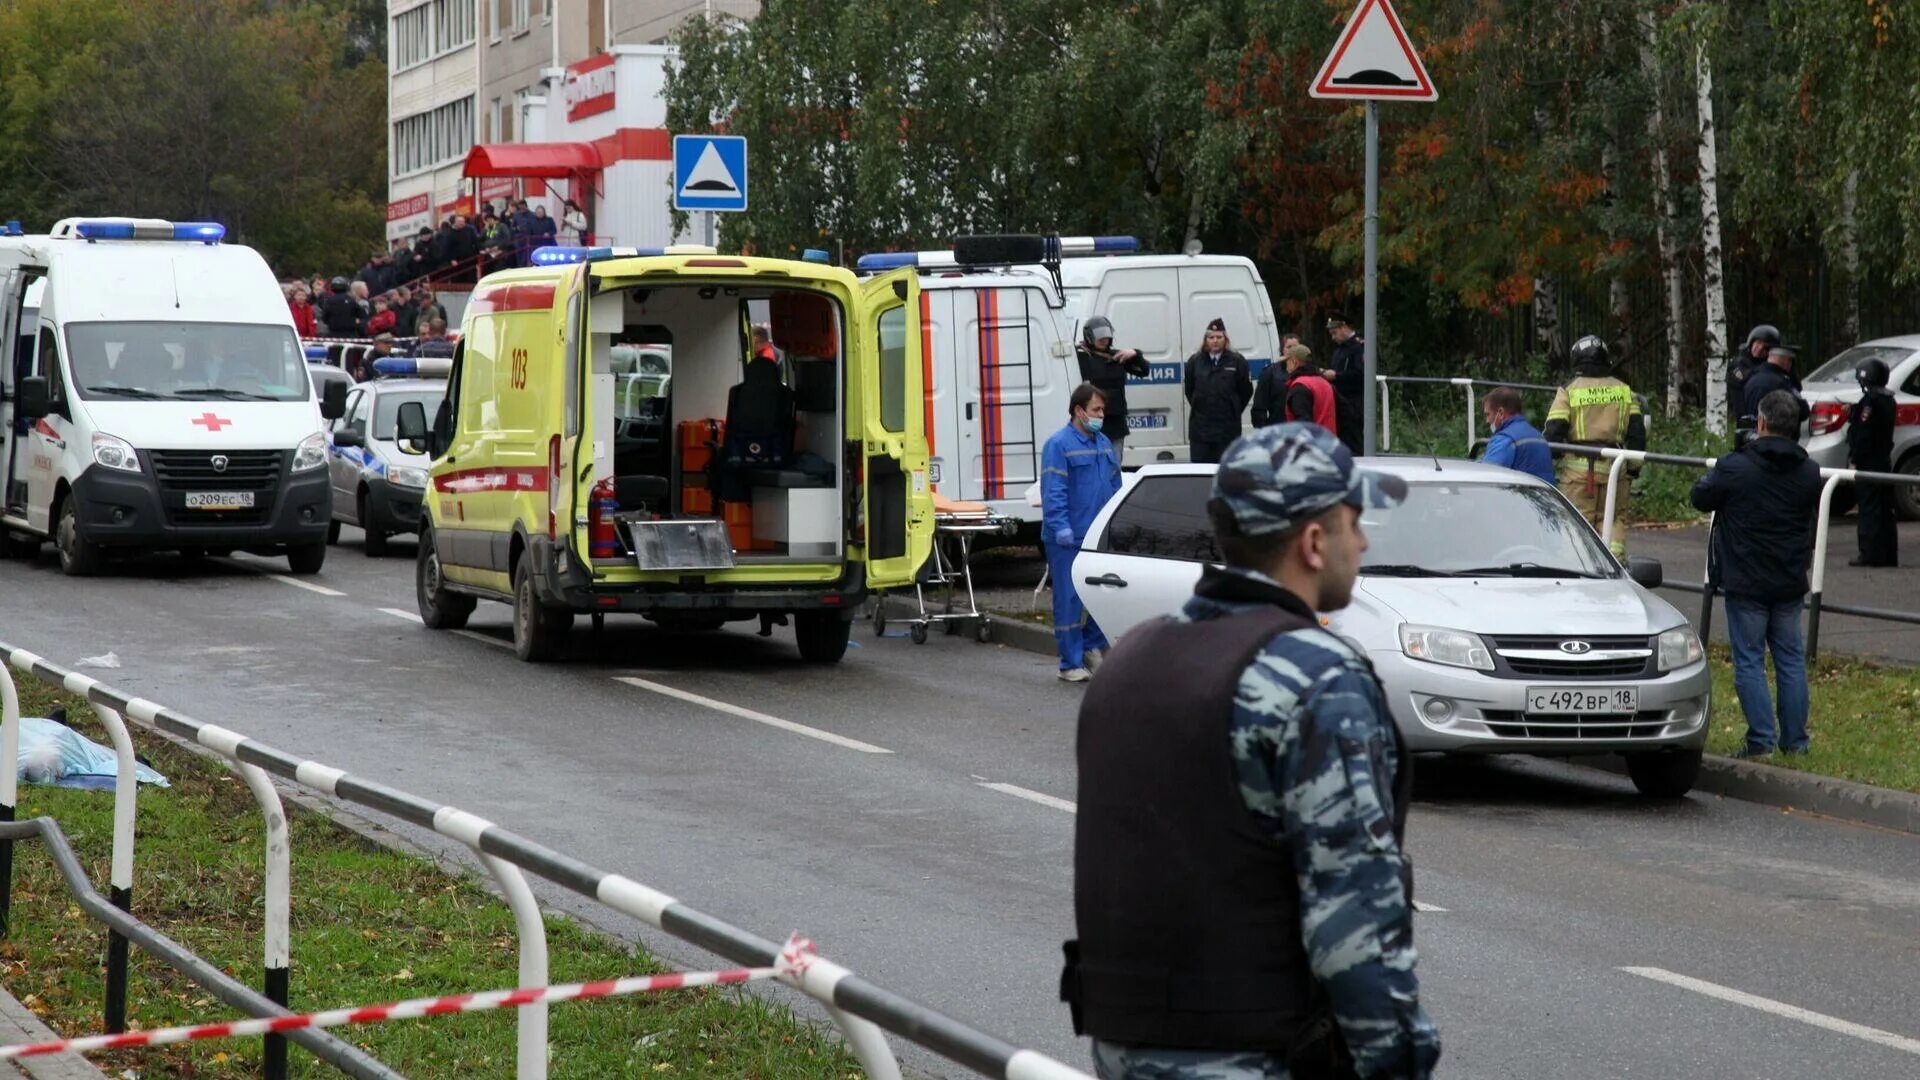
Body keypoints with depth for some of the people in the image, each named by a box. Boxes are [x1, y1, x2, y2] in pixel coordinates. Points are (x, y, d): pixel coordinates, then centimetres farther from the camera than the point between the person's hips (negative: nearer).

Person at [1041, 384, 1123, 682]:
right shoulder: (1059, 445, -10)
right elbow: (1053, 493, -15)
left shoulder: (1104, 444, 14)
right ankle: (1071, 664, 4)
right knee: (1070, 600, -2)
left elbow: (1115, 486, 21)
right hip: (1069, 541, -7)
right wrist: (1062, 529, -21)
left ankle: (1093, 647, 27)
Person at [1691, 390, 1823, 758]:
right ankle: (1795, 739, 15)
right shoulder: (1809, 472, 0)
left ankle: (1762, 739, -4)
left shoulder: (1734, 467, -15)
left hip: (1746, 582, -4)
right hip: (1790, 583, 4)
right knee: (1791, 659, 12)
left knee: (1749, 661, 1)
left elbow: (1700, 498, 0)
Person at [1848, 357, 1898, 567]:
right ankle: (1888, 555, 16)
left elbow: (1863, 434, -21)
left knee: (1870, 509, -8)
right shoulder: (1888, 401, 13)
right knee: (1884, 510, 12)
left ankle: (1871, 554, -9)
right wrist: (1854, 414, 14)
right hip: (1884, 461, 9)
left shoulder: (1870, 402, -16)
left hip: (1868, 463, -9)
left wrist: (1854, 461, -18)